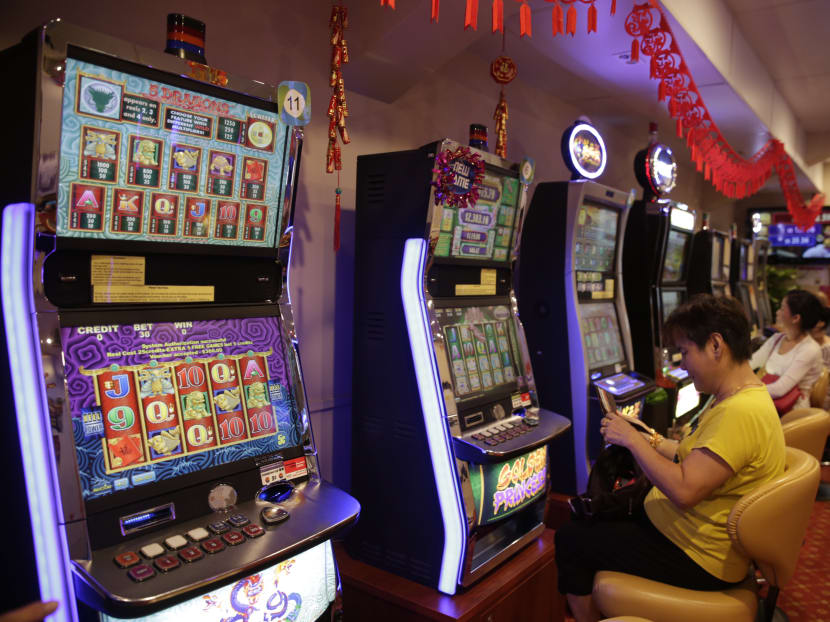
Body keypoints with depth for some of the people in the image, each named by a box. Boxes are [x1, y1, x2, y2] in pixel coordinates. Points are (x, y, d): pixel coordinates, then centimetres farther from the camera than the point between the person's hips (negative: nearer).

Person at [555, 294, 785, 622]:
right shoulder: (731, 398, 4)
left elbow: (683, 490, -32)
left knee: (570, 540, -1)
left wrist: (632, 440, -21)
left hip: (697, 558, -10)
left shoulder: (740, 413, -29)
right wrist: (648, 441, 4)